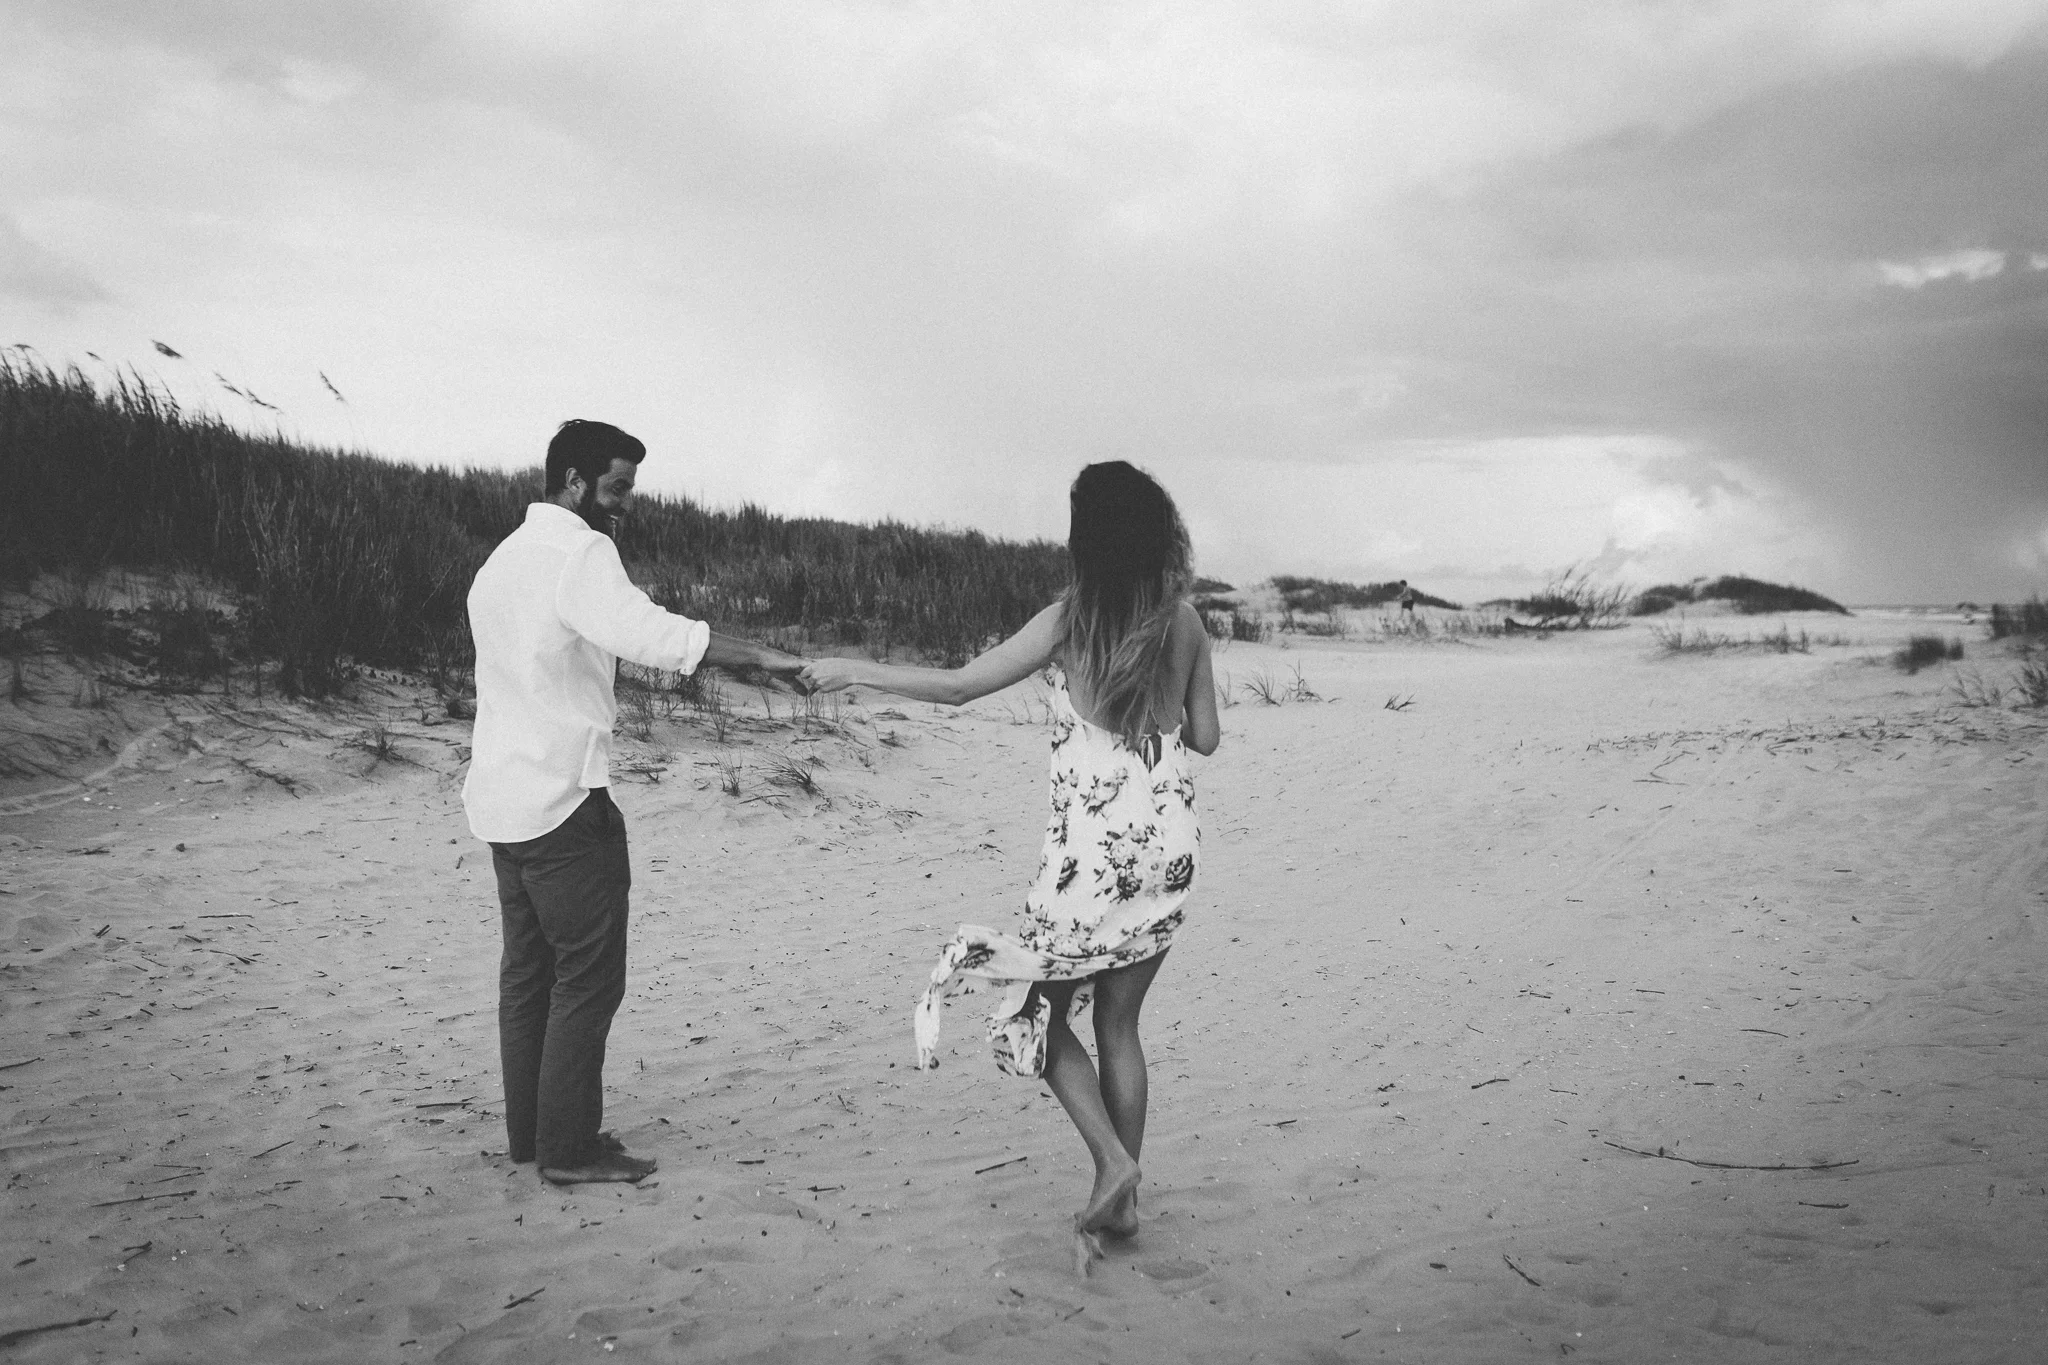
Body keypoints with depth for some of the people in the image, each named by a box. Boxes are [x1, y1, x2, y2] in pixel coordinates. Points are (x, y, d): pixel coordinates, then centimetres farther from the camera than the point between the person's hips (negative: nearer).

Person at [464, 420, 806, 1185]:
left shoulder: (502, 560, 18)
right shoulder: (578, 552, -13)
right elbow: (647, 632, -30)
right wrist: (758, 657, -32)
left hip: (501, 796, 10)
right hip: (562, 798, -10)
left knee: (529, 968, 14)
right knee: (588, 976, -2)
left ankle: (529, 1133, 21)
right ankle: (568, 1148, 2)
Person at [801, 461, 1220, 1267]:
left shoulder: (1071, 619, -9)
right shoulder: (1184, 623, 2)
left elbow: (959, 687, -8)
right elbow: (1205, 736, 8)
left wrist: (855, 671, 2)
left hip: (1093, 848, -5)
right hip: (1169, 845, 5)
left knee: (1040, 1009, 12)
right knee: (1118, 1022, 15)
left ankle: (1113, 1163, -1)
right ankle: (1122, 1200, 18)